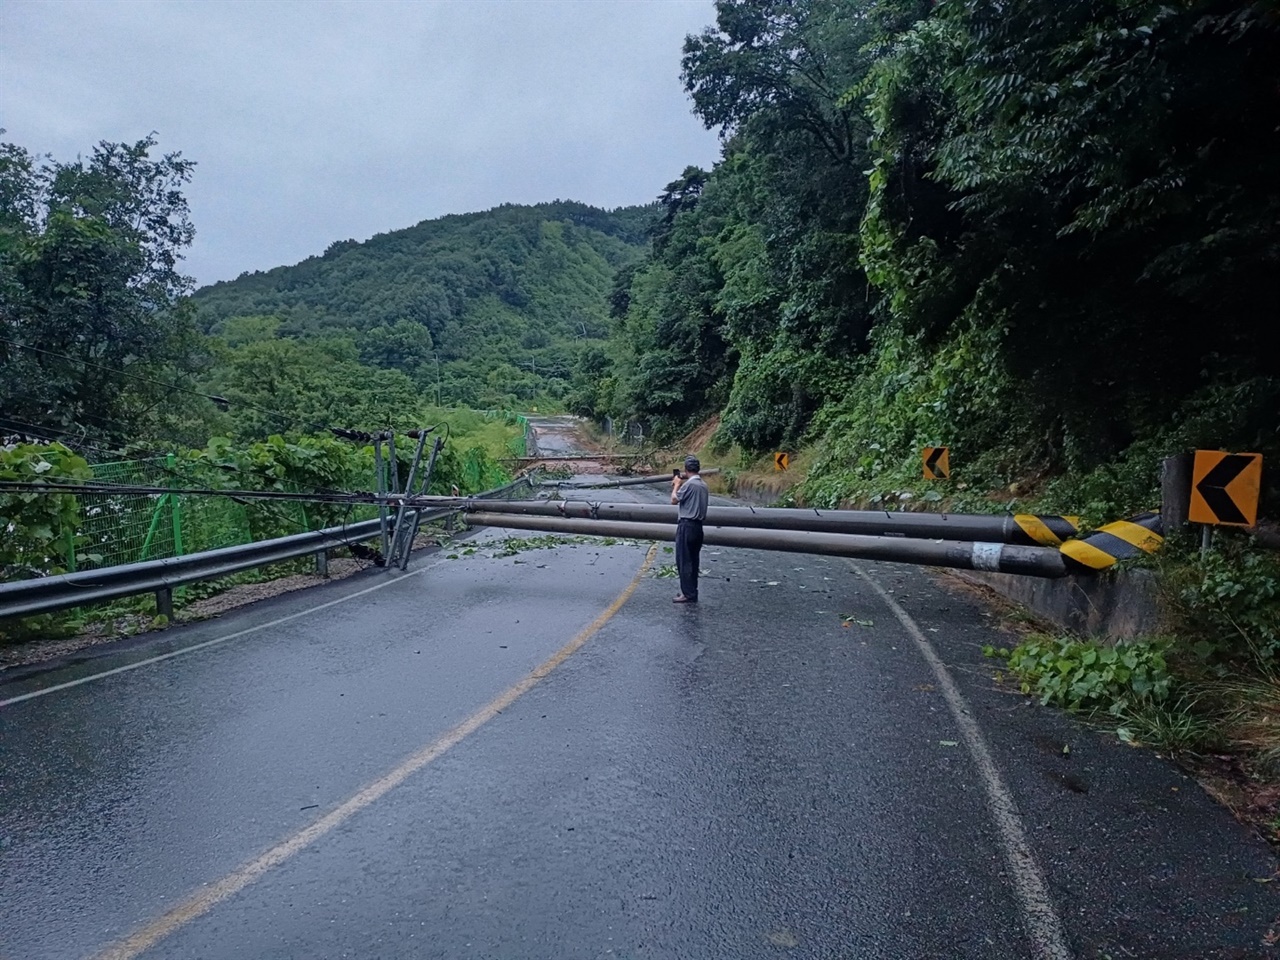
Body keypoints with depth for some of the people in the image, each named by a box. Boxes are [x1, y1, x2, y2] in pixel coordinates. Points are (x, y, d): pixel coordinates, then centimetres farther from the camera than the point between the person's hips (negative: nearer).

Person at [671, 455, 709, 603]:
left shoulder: (689, 484, -17)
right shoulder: (703, 484, 10)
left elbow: (674, 500, -10)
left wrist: (676, 484, 2)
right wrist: (680, 485, 18)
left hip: (687, 526, -9)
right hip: (697, 526, 9)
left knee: (683, 561, -3)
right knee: (693, 561, 14)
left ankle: (688, 594, -2)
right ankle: (691, 592, 20)